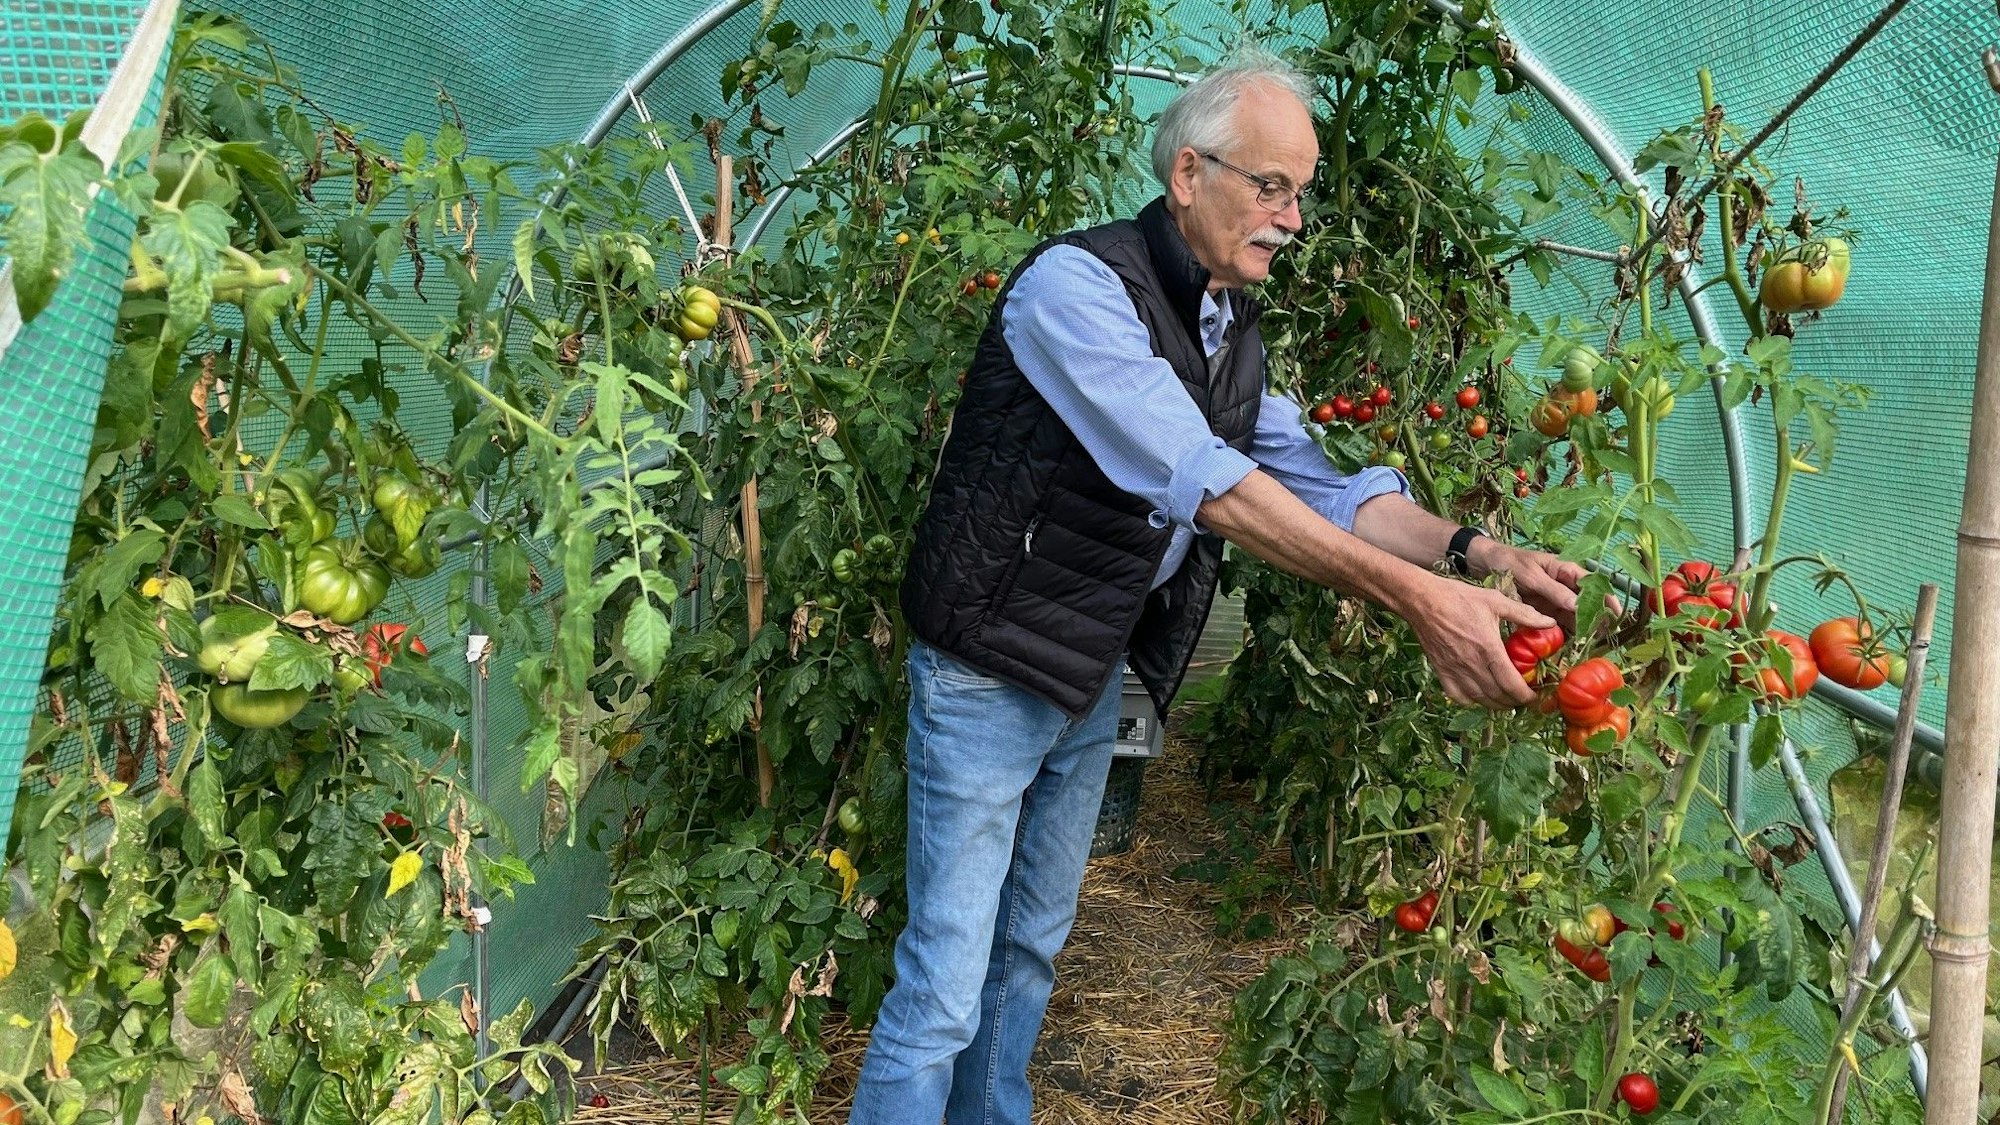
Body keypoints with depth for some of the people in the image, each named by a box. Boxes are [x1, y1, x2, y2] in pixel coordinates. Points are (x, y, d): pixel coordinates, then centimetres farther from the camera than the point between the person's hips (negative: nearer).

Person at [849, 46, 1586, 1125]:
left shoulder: (1231, 330, 6)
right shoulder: (1078, 285, -23)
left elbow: (1318, 484, 6)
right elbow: (1202, 484, -33)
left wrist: (1480, 553, -12)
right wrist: (1414, 596, -38)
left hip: (1096, 679, 8)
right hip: (990, 677, -8)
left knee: (1031, 947, 19)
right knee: (945, 985, -5)